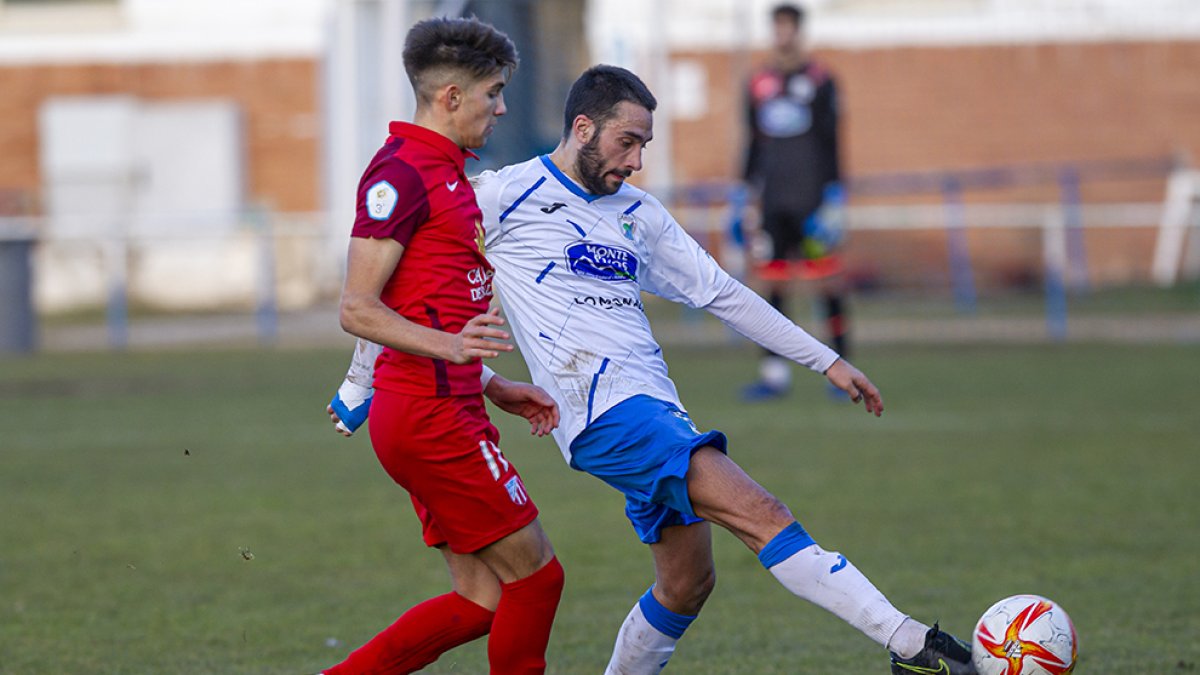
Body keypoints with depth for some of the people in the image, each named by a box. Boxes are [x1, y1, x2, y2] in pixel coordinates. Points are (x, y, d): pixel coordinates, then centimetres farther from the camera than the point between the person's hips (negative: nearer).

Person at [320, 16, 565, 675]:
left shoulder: (443, 173, 19)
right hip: (430, 415, -10)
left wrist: (493, 388, 21)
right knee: (535, 575, -6)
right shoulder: (401, 171, -12)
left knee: (482, 600, 8)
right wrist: (451, 348, -31)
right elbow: (357, 309, -18)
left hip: (444, 410, 10)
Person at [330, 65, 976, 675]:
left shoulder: (638, 213, 19)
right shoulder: (503, 196, -1)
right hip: (605, 412, -8)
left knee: (686, 583, 6)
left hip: (657, 409, 8)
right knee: (764, 518, -19)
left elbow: (720, 293, 22)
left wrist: (826, 360, 19)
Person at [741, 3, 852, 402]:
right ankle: (774, 373, 1)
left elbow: (831, 141, -3)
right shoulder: (759, 84, 11)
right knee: (774, 282, 0)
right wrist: (746, 193, 14)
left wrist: (834, 196, -9)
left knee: (827, 279, -3)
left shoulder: (819, 81, -1)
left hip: (811, 199, -4)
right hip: (773, 200, 4)